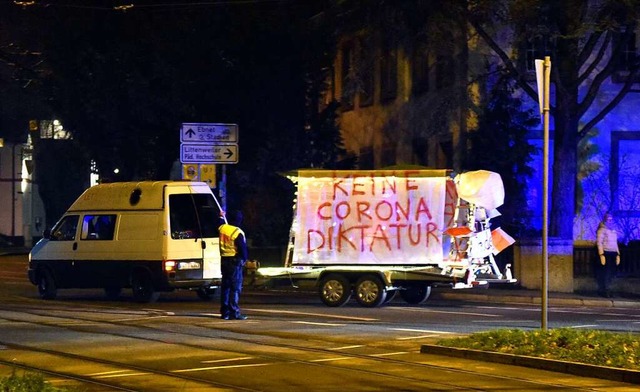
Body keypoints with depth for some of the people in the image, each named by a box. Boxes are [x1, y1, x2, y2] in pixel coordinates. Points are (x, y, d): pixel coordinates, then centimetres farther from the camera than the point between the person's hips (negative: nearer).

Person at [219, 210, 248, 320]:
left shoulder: (222, 228, 3)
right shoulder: (238, 233, -17)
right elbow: (243, 249, -14)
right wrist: (244, 259, 5)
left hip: (224, 260, 7)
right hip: (235, 261, -7)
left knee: (225, 286, 13)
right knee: (235, 287, -5)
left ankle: (225, 312, 15)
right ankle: (234, 312, -9)